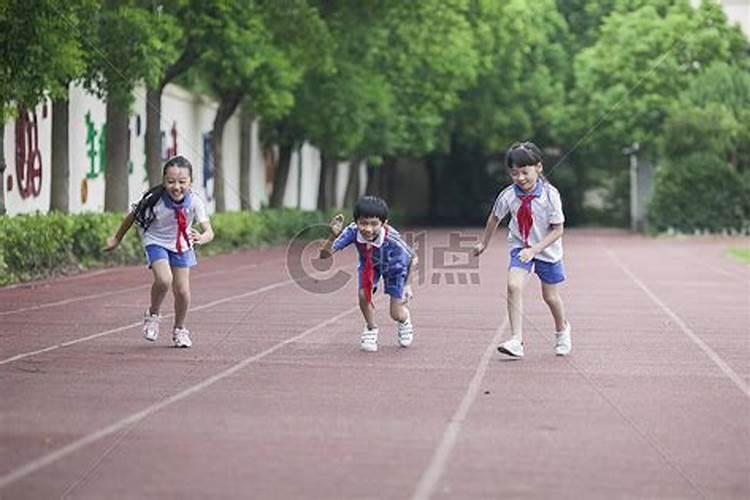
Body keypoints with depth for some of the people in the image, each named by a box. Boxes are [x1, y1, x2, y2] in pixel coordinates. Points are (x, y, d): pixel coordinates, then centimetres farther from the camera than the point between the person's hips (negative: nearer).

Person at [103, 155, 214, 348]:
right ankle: (153, 315, 3)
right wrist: (116, 239, 1)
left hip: (181, 246, 2)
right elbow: (133, 216, -11)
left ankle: (179, 330, 26)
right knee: (164, 280, -26)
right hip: (156, 243, -2)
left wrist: (201, 238, -53)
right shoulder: (154, 200, -29)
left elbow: (208, 231, -28)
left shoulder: (195, 202, -26)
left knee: (182, 290, 0)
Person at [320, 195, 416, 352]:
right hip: (369, 264, 2)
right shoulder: (353, 231, -38)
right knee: (363, 294, -23)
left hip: (394, 265, -2)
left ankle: (404, 320, 39)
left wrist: (408, 285, -20)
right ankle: (371, 329, 11)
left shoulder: (392, 239, -43)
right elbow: (324, 254, -41)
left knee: (397, 315, -3)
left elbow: (413, 258, -23)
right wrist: (334, 236, -57)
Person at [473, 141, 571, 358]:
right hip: (521, 248, 1)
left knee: (550, 296, 11)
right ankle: (516, 340, -23)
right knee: (513, 286, -22)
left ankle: (562, 329, 42)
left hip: (547, 250, -1)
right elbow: (494, 219, 7)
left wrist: (534, 249, -26)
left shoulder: (550, 195, -22)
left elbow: (557, 230, -17)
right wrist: (483, 243, 18)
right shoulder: (508, 195, -14)